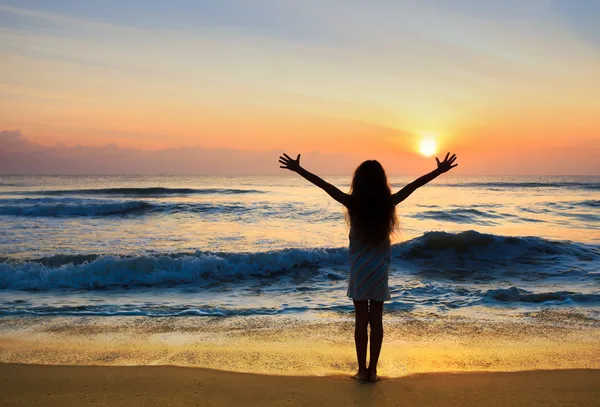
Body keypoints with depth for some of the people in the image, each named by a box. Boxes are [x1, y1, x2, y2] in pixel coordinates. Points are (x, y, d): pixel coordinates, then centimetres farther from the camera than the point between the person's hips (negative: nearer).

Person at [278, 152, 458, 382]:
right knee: (376, 319, 8)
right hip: (380, 268, 2)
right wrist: (439, 171, 9)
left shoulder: (353, 203, -12)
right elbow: (414, 185, 0)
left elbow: (324, 185, -9)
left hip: (359, 268, -1)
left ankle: (362, 370, 10)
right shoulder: (388, 203, -8)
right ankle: (372, 370, 12)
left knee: (361, 319, 5)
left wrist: (298, 169, -3)